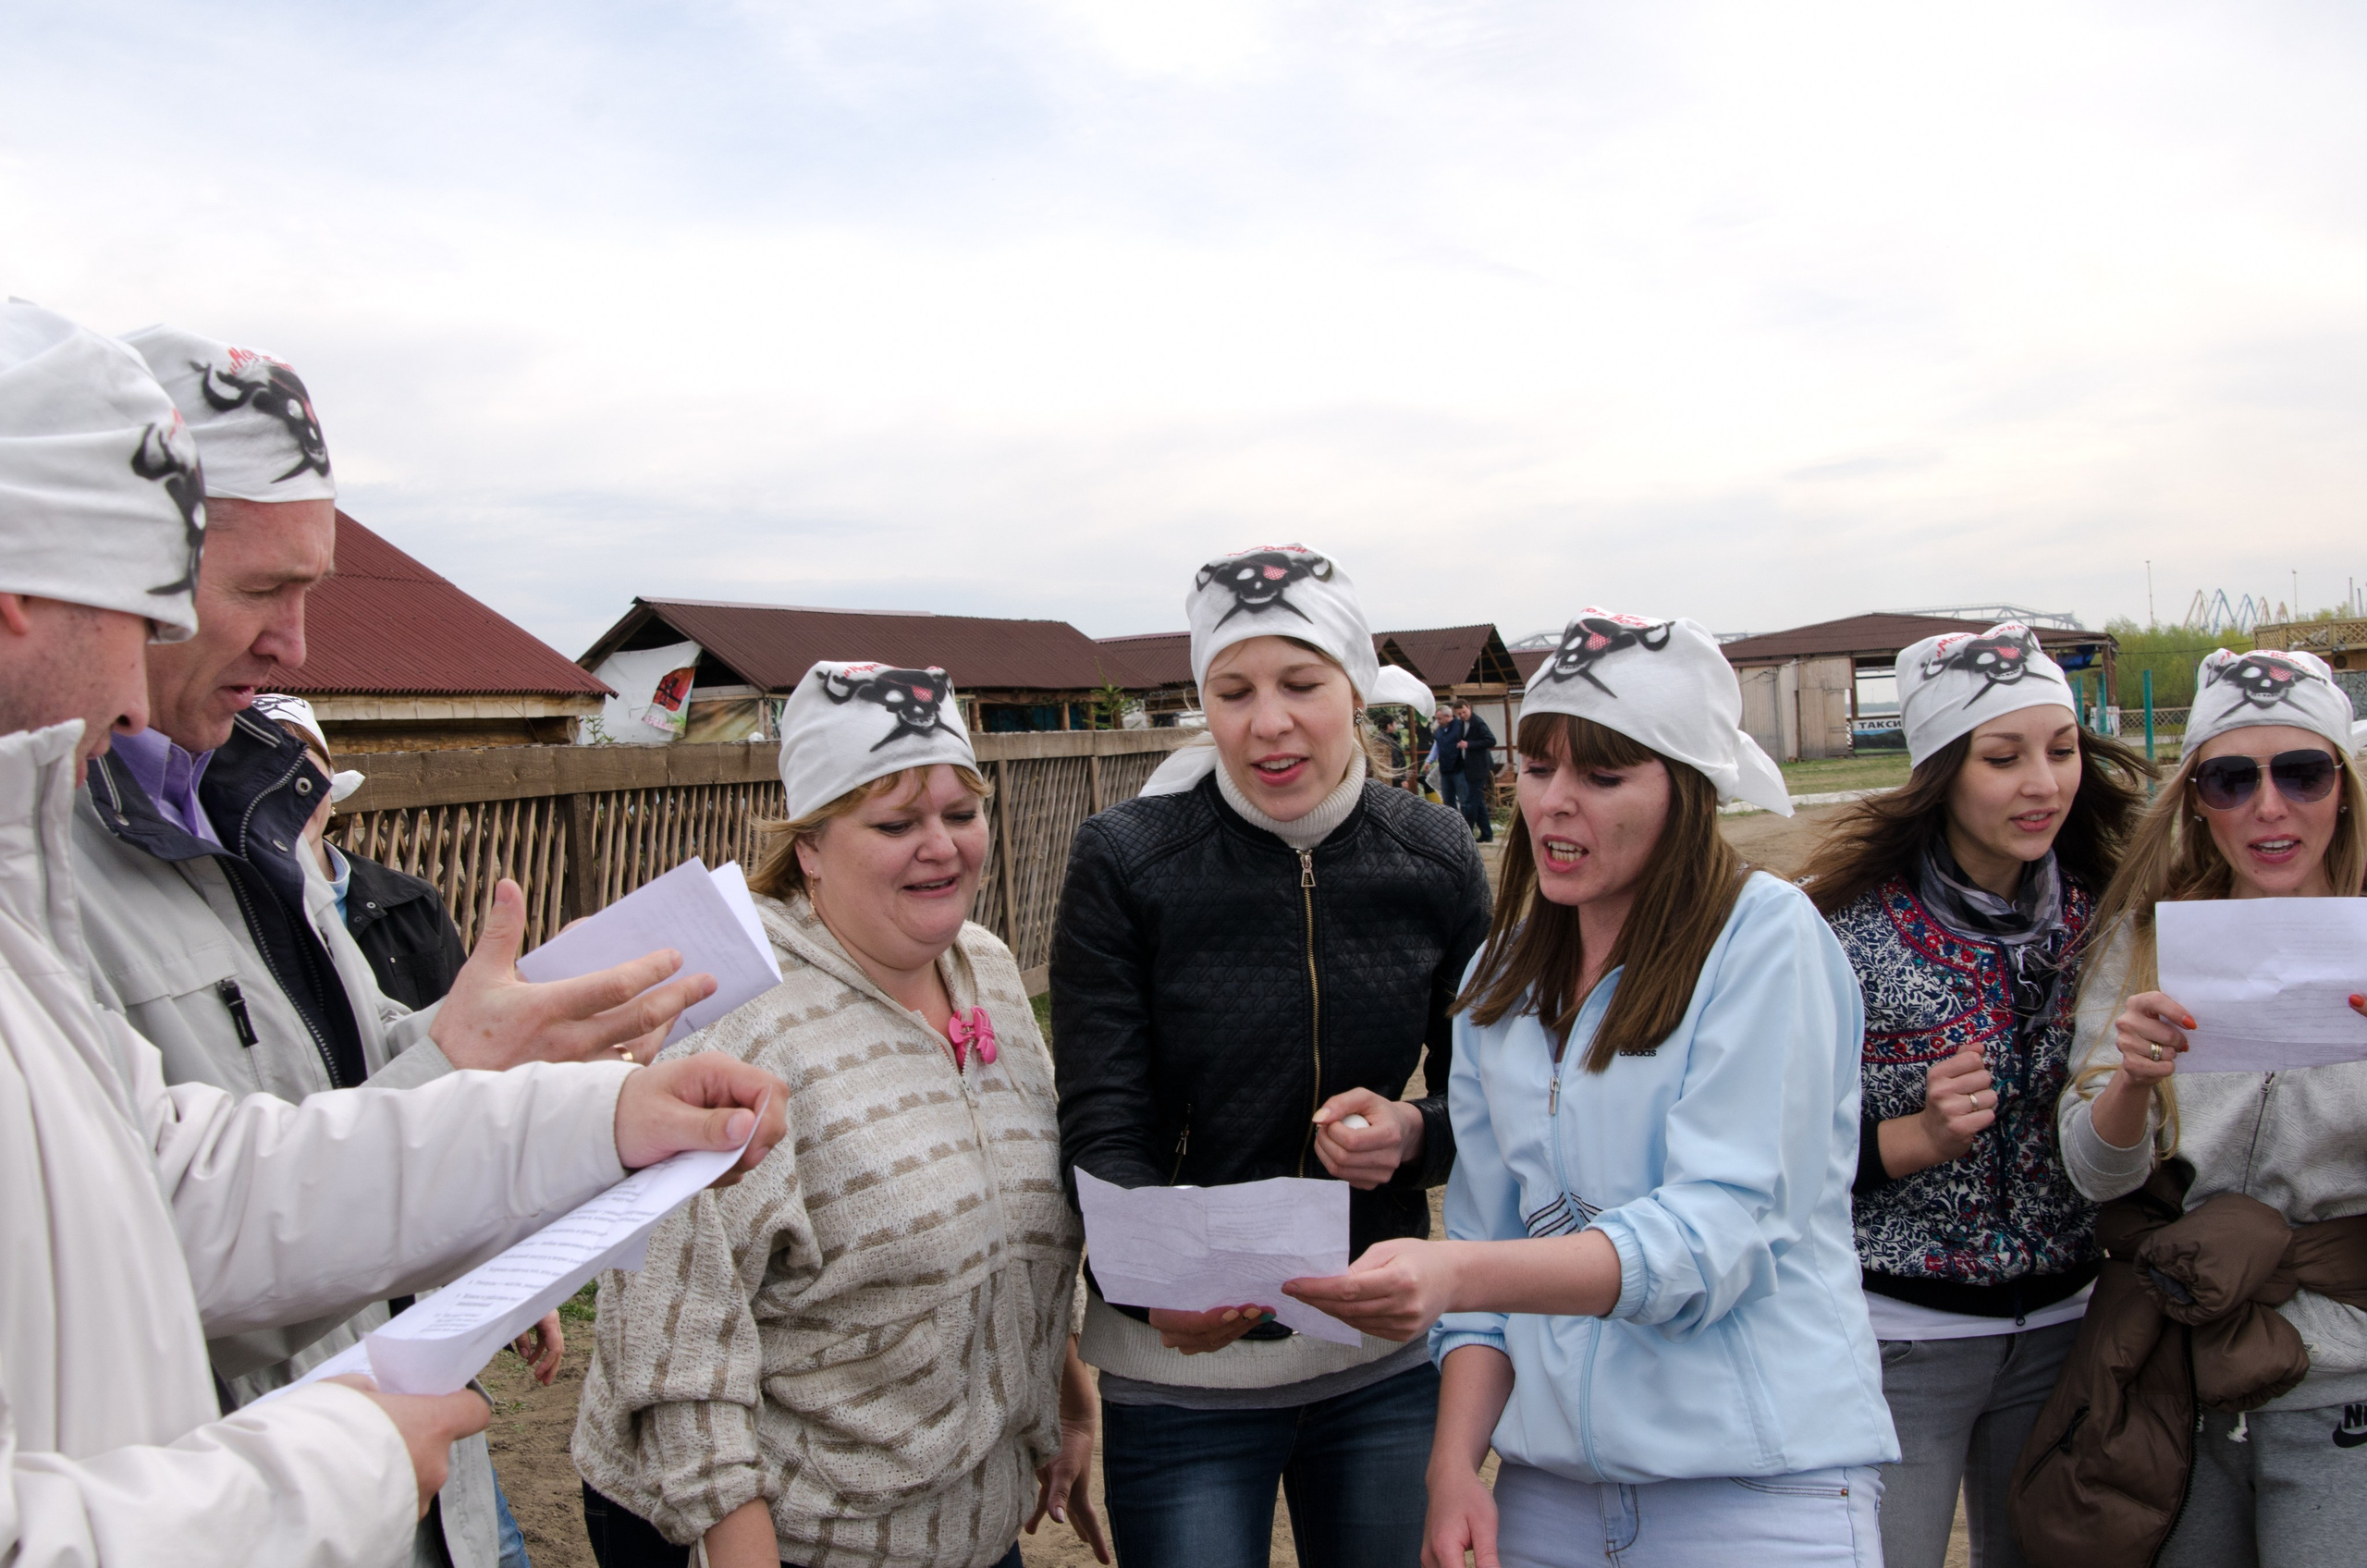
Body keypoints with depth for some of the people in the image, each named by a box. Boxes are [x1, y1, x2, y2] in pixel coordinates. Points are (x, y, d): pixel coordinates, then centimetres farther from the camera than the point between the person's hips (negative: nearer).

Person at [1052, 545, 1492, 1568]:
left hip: (1386, 1348, 3)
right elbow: (1102, 1130, -14)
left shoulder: (1434, 862, -4)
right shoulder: (1123, 862, -12)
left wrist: (1413, 1134, -17)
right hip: (1182, 1365, -2)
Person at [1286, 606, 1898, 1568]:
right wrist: (1456, 1462, -4)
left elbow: (1718, 1228, -19)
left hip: (1759, 1489, -5)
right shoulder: (1503, 975, 7)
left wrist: (1458, 1277, -32)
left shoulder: (1767, 938, -11)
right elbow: (1487, 1231, 7)